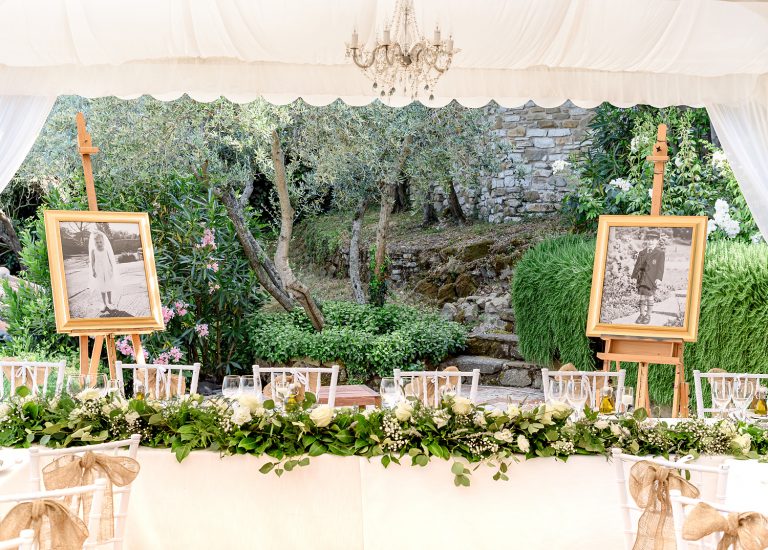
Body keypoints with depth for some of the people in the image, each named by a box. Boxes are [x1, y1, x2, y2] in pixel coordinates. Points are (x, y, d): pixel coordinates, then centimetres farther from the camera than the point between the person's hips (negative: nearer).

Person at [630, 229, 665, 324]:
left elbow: (660, 267, -7)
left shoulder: (660, 253, -2)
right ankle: (642, 315, 18)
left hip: (652, 280, -4)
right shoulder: (642, 252, 11)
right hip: (642, 279, 4)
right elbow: (637, 264, 12)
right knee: (642, 297, 9)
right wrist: (635, 276, 7)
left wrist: (658, 278, -15)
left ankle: (648, 316, 13)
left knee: (650, 297, 4)